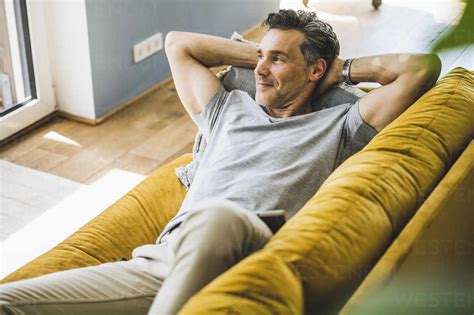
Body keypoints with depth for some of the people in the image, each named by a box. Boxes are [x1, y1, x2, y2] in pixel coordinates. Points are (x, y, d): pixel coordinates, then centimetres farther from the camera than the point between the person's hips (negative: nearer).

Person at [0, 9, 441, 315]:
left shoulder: (340, 126, 19)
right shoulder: (230, 110, 33)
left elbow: (422, 67, 12)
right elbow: (178, 43, 42)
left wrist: (343, 68, 25)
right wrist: (259, 55, 38)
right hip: (159, 261, 5)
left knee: (215, 215, -44)